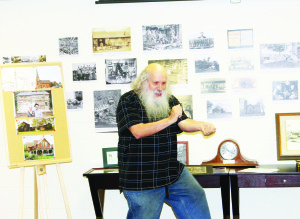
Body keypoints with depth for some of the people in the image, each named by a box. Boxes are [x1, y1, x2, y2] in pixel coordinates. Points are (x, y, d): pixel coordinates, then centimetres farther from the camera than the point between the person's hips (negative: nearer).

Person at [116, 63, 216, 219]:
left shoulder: (170, 101, 11)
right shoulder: (128, 101, -6)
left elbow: (184, 123, -4)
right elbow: (138, 131, -20)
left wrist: (201, 125, -27)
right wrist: (170, 119, -26)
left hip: (174, 172, 5)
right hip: (141, 179, -5)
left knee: (196, 198, -1)